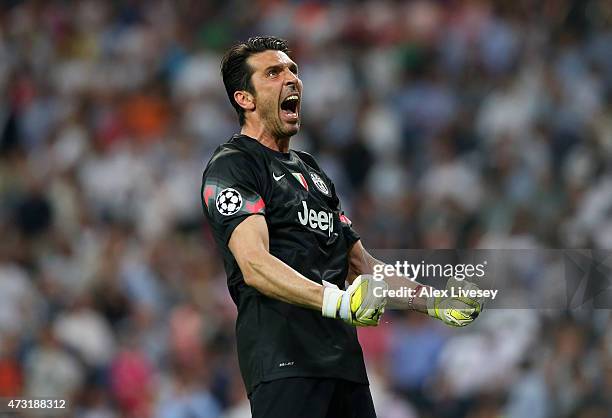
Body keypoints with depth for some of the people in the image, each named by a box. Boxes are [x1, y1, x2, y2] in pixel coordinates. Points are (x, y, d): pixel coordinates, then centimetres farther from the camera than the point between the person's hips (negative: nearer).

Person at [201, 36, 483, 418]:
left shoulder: (312, 170, 27)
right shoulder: (230, 167, -2)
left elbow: (361, 265, 30)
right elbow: (255, 265, -17)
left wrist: (436, 303, 19)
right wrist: (336, 301, -32)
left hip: (344, 356, 8)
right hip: (285, 361, -8)